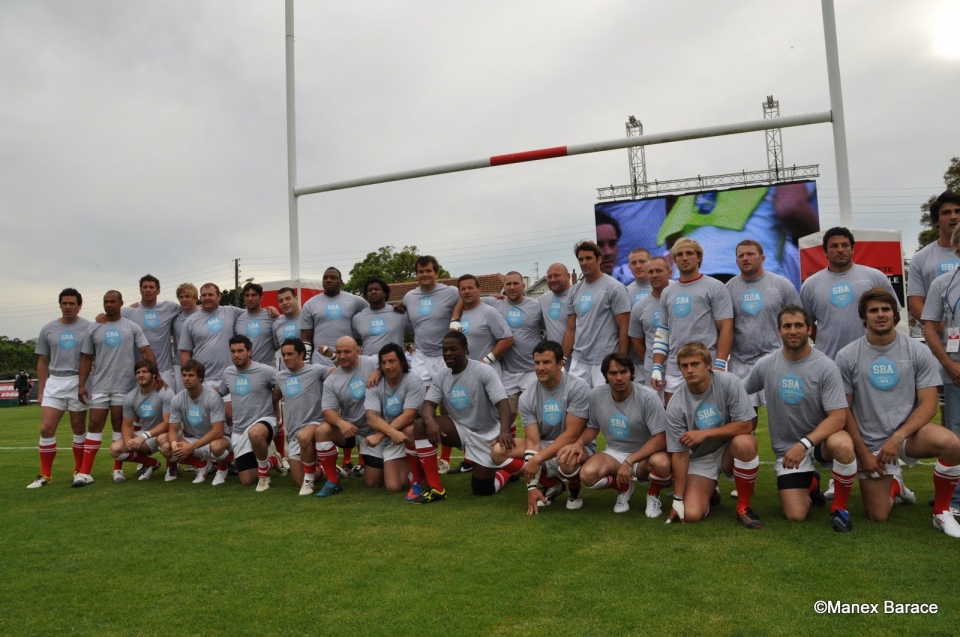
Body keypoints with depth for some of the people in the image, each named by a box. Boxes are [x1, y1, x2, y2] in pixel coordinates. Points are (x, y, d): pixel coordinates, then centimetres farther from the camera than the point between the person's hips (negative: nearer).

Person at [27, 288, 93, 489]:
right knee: (46, 428, -4)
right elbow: (42, 362, 13)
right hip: (54, 382, 3)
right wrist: (40, 390, 9)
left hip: (79, 383, -2)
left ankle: (80, 470, 17)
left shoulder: (89, 328, 0)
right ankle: (45, 474, 6)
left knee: (79, 428, 5)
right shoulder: (48, 329, 9)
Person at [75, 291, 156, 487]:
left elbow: (146, 351, -4)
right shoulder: (94, 330, 8)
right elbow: (86, 359, 10)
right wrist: (82, 384, 2)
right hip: (99, 385, 2)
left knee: (120, 426, 6)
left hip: (124, 385, -1)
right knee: (95, 425, 0)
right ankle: (84, 472, 2)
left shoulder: (132, 327, 3)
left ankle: (118, 470, 14)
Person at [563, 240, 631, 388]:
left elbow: (624, 329, -7)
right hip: (578, 362, 5)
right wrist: (564, 359, 9)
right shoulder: (575, 290, 11)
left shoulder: (614, 287, -5)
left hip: (606, 362, -5)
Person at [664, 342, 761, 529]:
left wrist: (705, 433, -23)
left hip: (728, 451, 0)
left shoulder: (729, 383, -18)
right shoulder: (675, 407, -16)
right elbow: (679, 454, -12)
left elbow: (745, 425, -17)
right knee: (691, 514, -19)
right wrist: (678, 499, -12)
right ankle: (710, 492, 20)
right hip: (699, 459, 0)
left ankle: (743, 507, -12)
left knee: (745, 443, -36)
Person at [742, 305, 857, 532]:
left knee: (842, 445, -38)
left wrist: (804, 444, -30)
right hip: (786, 447, 2)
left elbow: (838, 417, -19)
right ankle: (810, 485, 29)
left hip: (821, 438, -2)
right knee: (795, 516, -10)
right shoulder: (765, 365, -4)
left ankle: (839, 507, -9)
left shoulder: (826, 367, -13)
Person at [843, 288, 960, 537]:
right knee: (877, 517, -1)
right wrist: (863, 452, -5)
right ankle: (893, 486, 37)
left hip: (908, 432, 0)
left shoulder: (918, 352, -3)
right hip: (870, 443, 0)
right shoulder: (847, 357, -5)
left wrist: (898, 437, -20)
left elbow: (928, 405, -7)